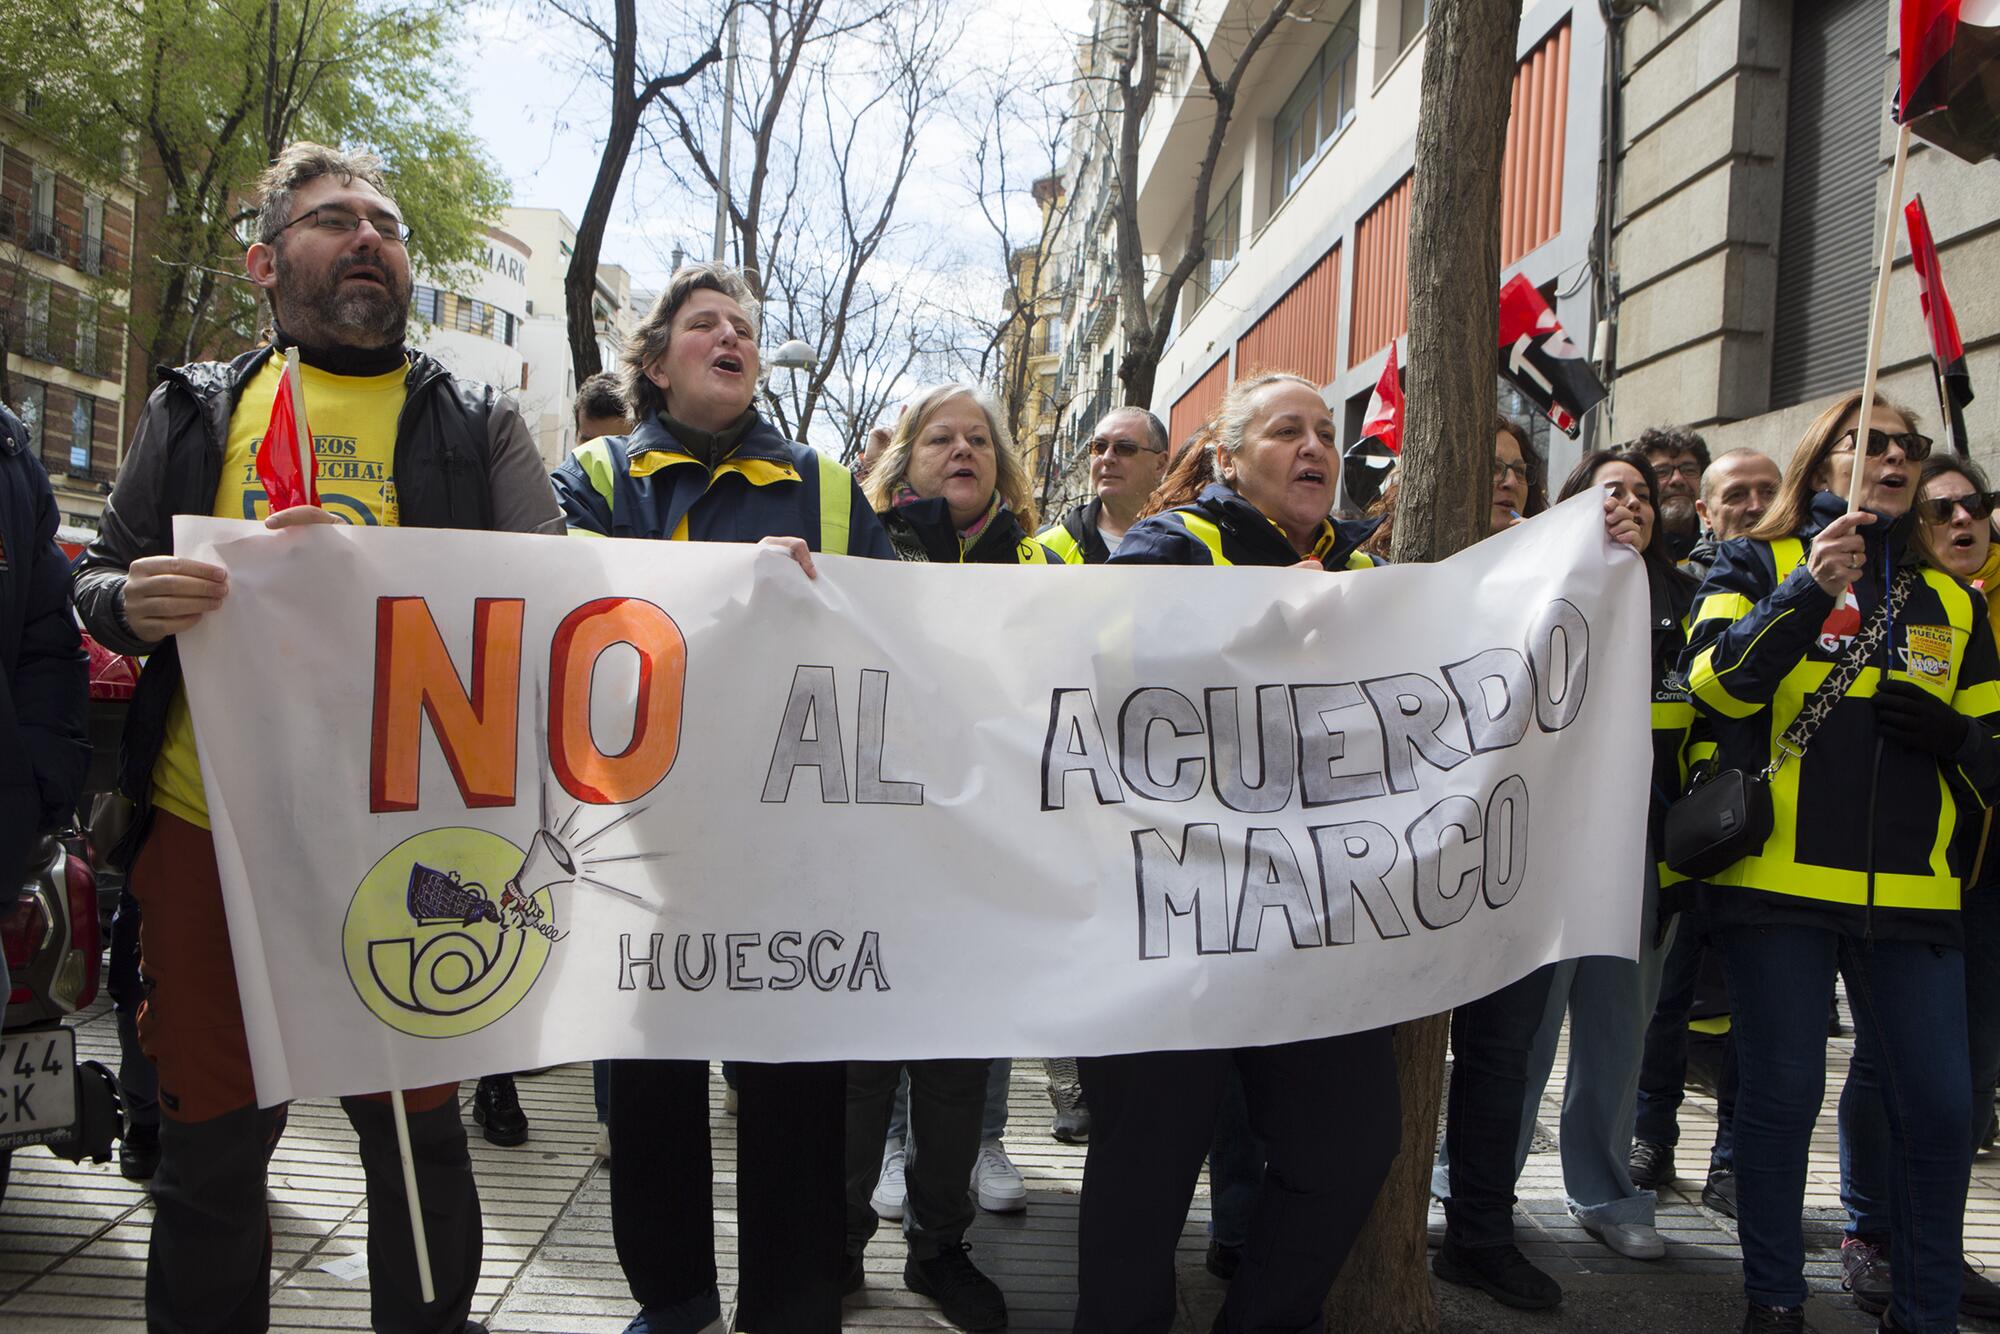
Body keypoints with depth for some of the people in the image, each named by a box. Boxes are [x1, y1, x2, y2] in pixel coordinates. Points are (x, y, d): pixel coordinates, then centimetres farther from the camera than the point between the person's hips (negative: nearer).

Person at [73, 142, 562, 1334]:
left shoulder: (478, 425, 6)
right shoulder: (197, 409, 12)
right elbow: (101, 577, 14)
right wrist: (130, 601, -11)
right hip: (210, 832, 2)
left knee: (417, 1126, 9)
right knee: (213, 1133, 12)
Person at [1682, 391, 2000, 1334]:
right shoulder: (1758, 565, 6)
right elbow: (1715, 681, -11)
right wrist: (1806, 593, -22)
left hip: (1910, 892, 4)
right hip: (1776, 878, -3)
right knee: (1781, 1093, 3)